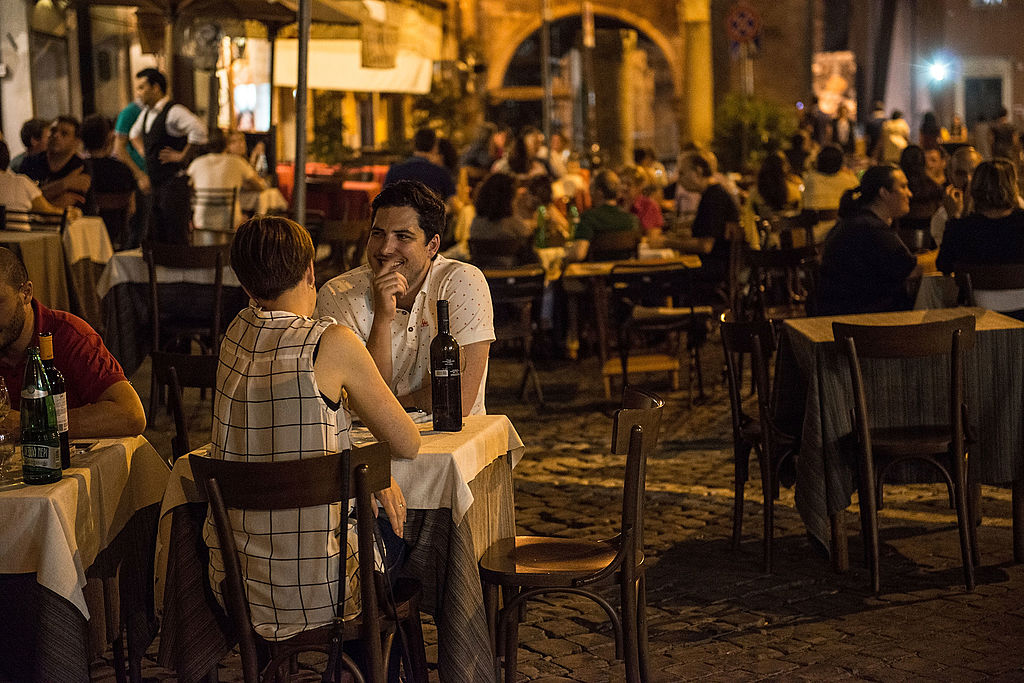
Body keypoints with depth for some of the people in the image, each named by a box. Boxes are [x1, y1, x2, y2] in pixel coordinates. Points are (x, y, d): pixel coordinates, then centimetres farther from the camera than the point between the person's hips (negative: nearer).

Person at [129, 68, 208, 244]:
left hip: (173, 182, -9)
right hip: (155, 184, 9)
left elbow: (199, 130, -31)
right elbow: (135, 133, 36)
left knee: (177, 238, -7)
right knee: (155, 238, 11)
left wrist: (182, 155, -21)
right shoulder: (147, 113, 14)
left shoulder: (173, 112, -15)